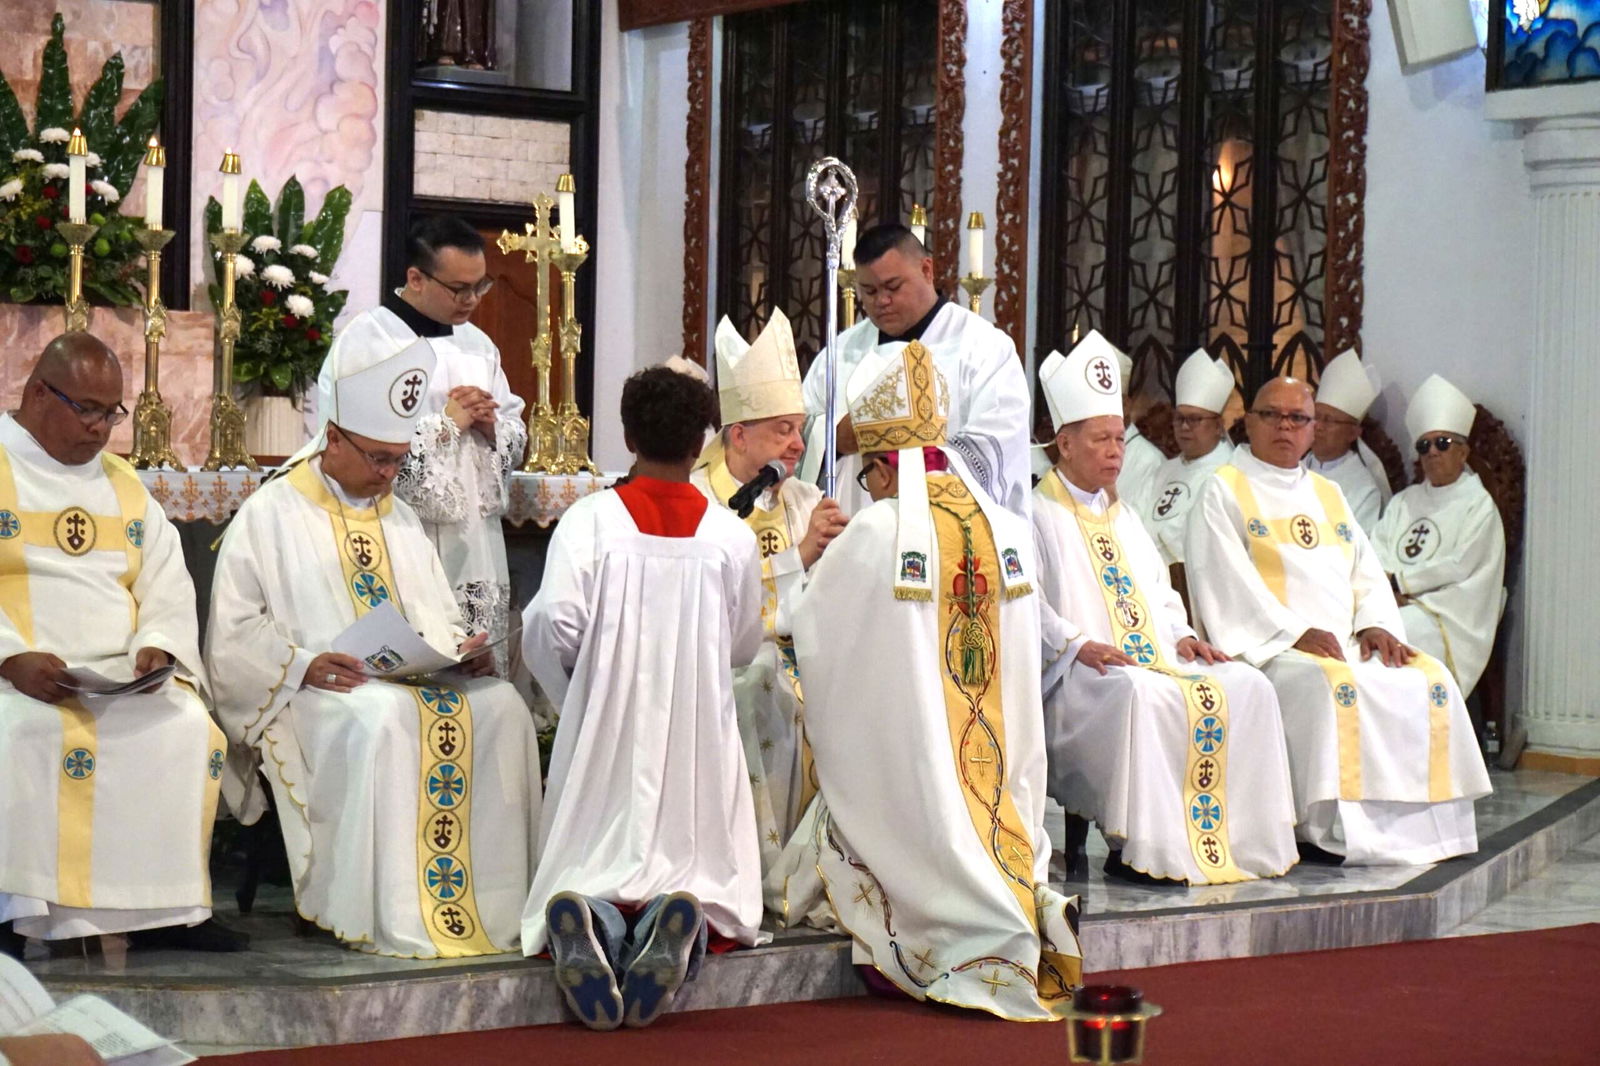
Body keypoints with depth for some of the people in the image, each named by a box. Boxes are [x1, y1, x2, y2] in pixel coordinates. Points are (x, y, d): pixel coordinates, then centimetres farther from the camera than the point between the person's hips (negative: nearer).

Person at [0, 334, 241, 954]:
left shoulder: (123, 485, 21)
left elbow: (167, 584, 14)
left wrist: (155, 648, -7)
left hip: (122, 676, 5)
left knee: (190, 730, -21)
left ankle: (161, 911, -15)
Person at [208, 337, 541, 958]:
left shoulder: (400, 520, 23)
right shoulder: (270, 515, 5)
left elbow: (441, 617, 25)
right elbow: (234, 634, -3)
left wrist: (463, 650, 1)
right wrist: (304, 664, -19)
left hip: (419, 678, 5)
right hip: (319, 692, -5)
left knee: (501, 708, -23)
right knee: (384, 716, -38)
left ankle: (492, 903, -24)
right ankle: (391, 921, -35)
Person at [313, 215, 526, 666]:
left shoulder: (478, 344, 16)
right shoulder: (364, 339, -5)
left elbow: (517, 439, 20)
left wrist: (490, 425, -3)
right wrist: (445, 423, -10)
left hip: (476, 549, 6)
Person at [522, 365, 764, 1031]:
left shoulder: (589, 521, -5)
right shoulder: (732, 536, 0)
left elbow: (552, 627, -14)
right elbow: (745, 647, 10)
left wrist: (574, 691, 6)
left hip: (607, 732, 0)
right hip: (700, 738, 0)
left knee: (590, 870, 13)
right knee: (707, 875, 12)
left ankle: (591, 921, -26)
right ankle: (685, 923, -26)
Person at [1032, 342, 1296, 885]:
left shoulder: (1122, 518, 29)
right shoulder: (1038, 515, 3)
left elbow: (1159, 591, 29)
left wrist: (1180, 636, 8)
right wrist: (1077, 645, -23)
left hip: (1155, 656, 8)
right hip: (1076, 673, -8)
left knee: (1247, 688, -14)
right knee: (1143, 696, -39)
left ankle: (1236, 837, -16)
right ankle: (1136, 849, -35)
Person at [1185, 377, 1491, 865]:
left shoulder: (1327, 493, 24)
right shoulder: (1224, 491, 4)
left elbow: (1366, 571, 18)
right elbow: (1227, 579, -9)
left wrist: (1374, 624, -4)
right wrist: (1296, 632, -18)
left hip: (1345, 643, 6)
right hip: (1264, 644, -6)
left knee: (1430, 679, -14)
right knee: (1328, 684, -35)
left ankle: (1419, 826, -14)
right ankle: (1336, 830, -30)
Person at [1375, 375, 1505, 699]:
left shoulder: (1478, 505, 6)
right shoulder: (1404, 502, 25)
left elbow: (1459, 567, -5)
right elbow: (1376, 554, 13)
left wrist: (1400, 581, -7)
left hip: (1448, 617, -5)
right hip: (1392, 605, 5)